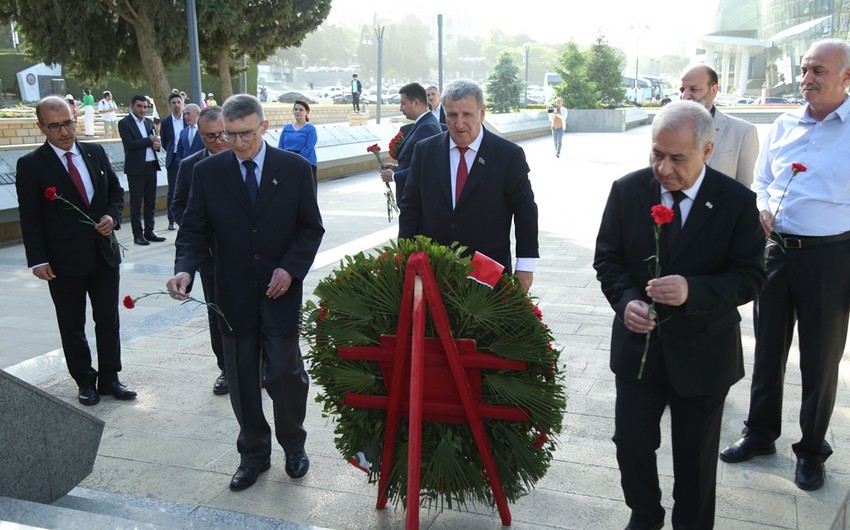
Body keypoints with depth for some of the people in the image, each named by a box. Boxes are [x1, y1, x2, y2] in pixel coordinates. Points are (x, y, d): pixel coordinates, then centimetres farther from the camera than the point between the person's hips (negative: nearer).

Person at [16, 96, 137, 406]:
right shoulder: (31, 165, -7)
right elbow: (29, 217, -7)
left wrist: (112, 216, -7)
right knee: (72, 326, 10)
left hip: (104, 253, 4)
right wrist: (38, 260, -12)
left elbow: (116, 192, 13)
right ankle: (85, 381, 25)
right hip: (64, 260, -3)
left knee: (108, 320, 10)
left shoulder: (96, 153, 4)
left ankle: (109, 378, 24)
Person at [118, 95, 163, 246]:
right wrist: (149, 140, -12)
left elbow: (154, 141, 16)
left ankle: (149, 232, 20)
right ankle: (138, 235, 5)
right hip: (136, 167, -6)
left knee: (151, 201, 11)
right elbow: (130, 144, -16)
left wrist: (157, 144, -7)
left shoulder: (148, 122, 16)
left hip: (151, 166, 6)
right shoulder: (124, 123, -5)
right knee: (136, 203, 0)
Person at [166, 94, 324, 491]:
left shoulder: (295, 168, -3)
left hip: (281, 290, -1)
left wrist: (290, 268, -12)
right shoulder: (207, 171, -1)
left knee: (286, 374, 1)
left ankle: (294, 444, 27)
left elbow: (311, 228, 2)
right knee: (242, 380, 10)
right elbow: (194, 230, 0)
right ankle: (253, 453, 29)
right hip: (234, 294, 2)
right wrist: (185, 269, -19)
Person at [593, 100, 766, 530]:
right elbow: (607, 257, 0)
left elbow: (751, 277, -12)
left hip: (702, 352, -1)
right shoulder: (626, 190, -7)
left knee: (695, 455, 16)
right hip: (638, 344, 2)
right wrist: (625, 299, -20)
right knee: (631, 444, 13)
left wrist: (693, 291, -30)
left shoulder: (737, 201, -12)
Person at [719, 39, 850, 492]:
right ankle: (760, 433, 32)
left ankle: (811, 450, 27)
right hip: (777, 249, 4)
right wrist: (762, 209, -2)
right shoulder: (784, 125, 6)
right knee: (768, 346, 15)